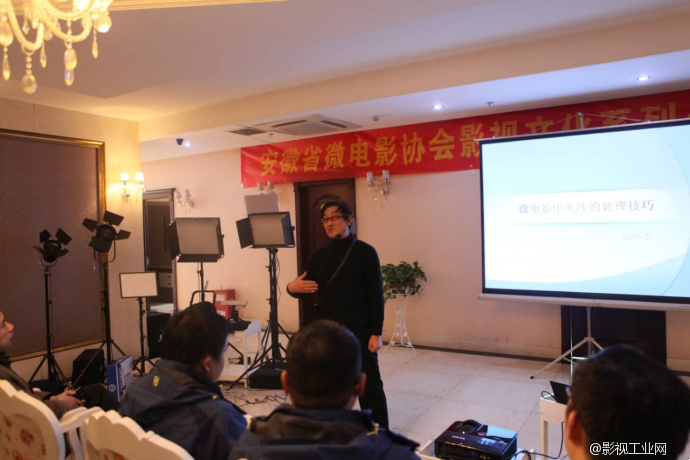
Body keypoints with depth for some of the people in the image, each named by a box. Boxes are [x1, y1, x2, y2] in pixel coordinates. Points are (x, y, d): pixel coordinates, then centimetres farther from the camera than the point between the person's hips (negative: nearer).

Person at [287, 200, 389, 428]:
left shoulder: (365, 252, -4)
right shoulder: (319, 256, 7)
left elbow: (376, 295, -6)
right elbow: (306, 288, 9)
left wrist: (376, 332, -11)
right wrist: (292, 288, -15)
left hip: (359, 331, -4)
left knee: (369, 385, 3)